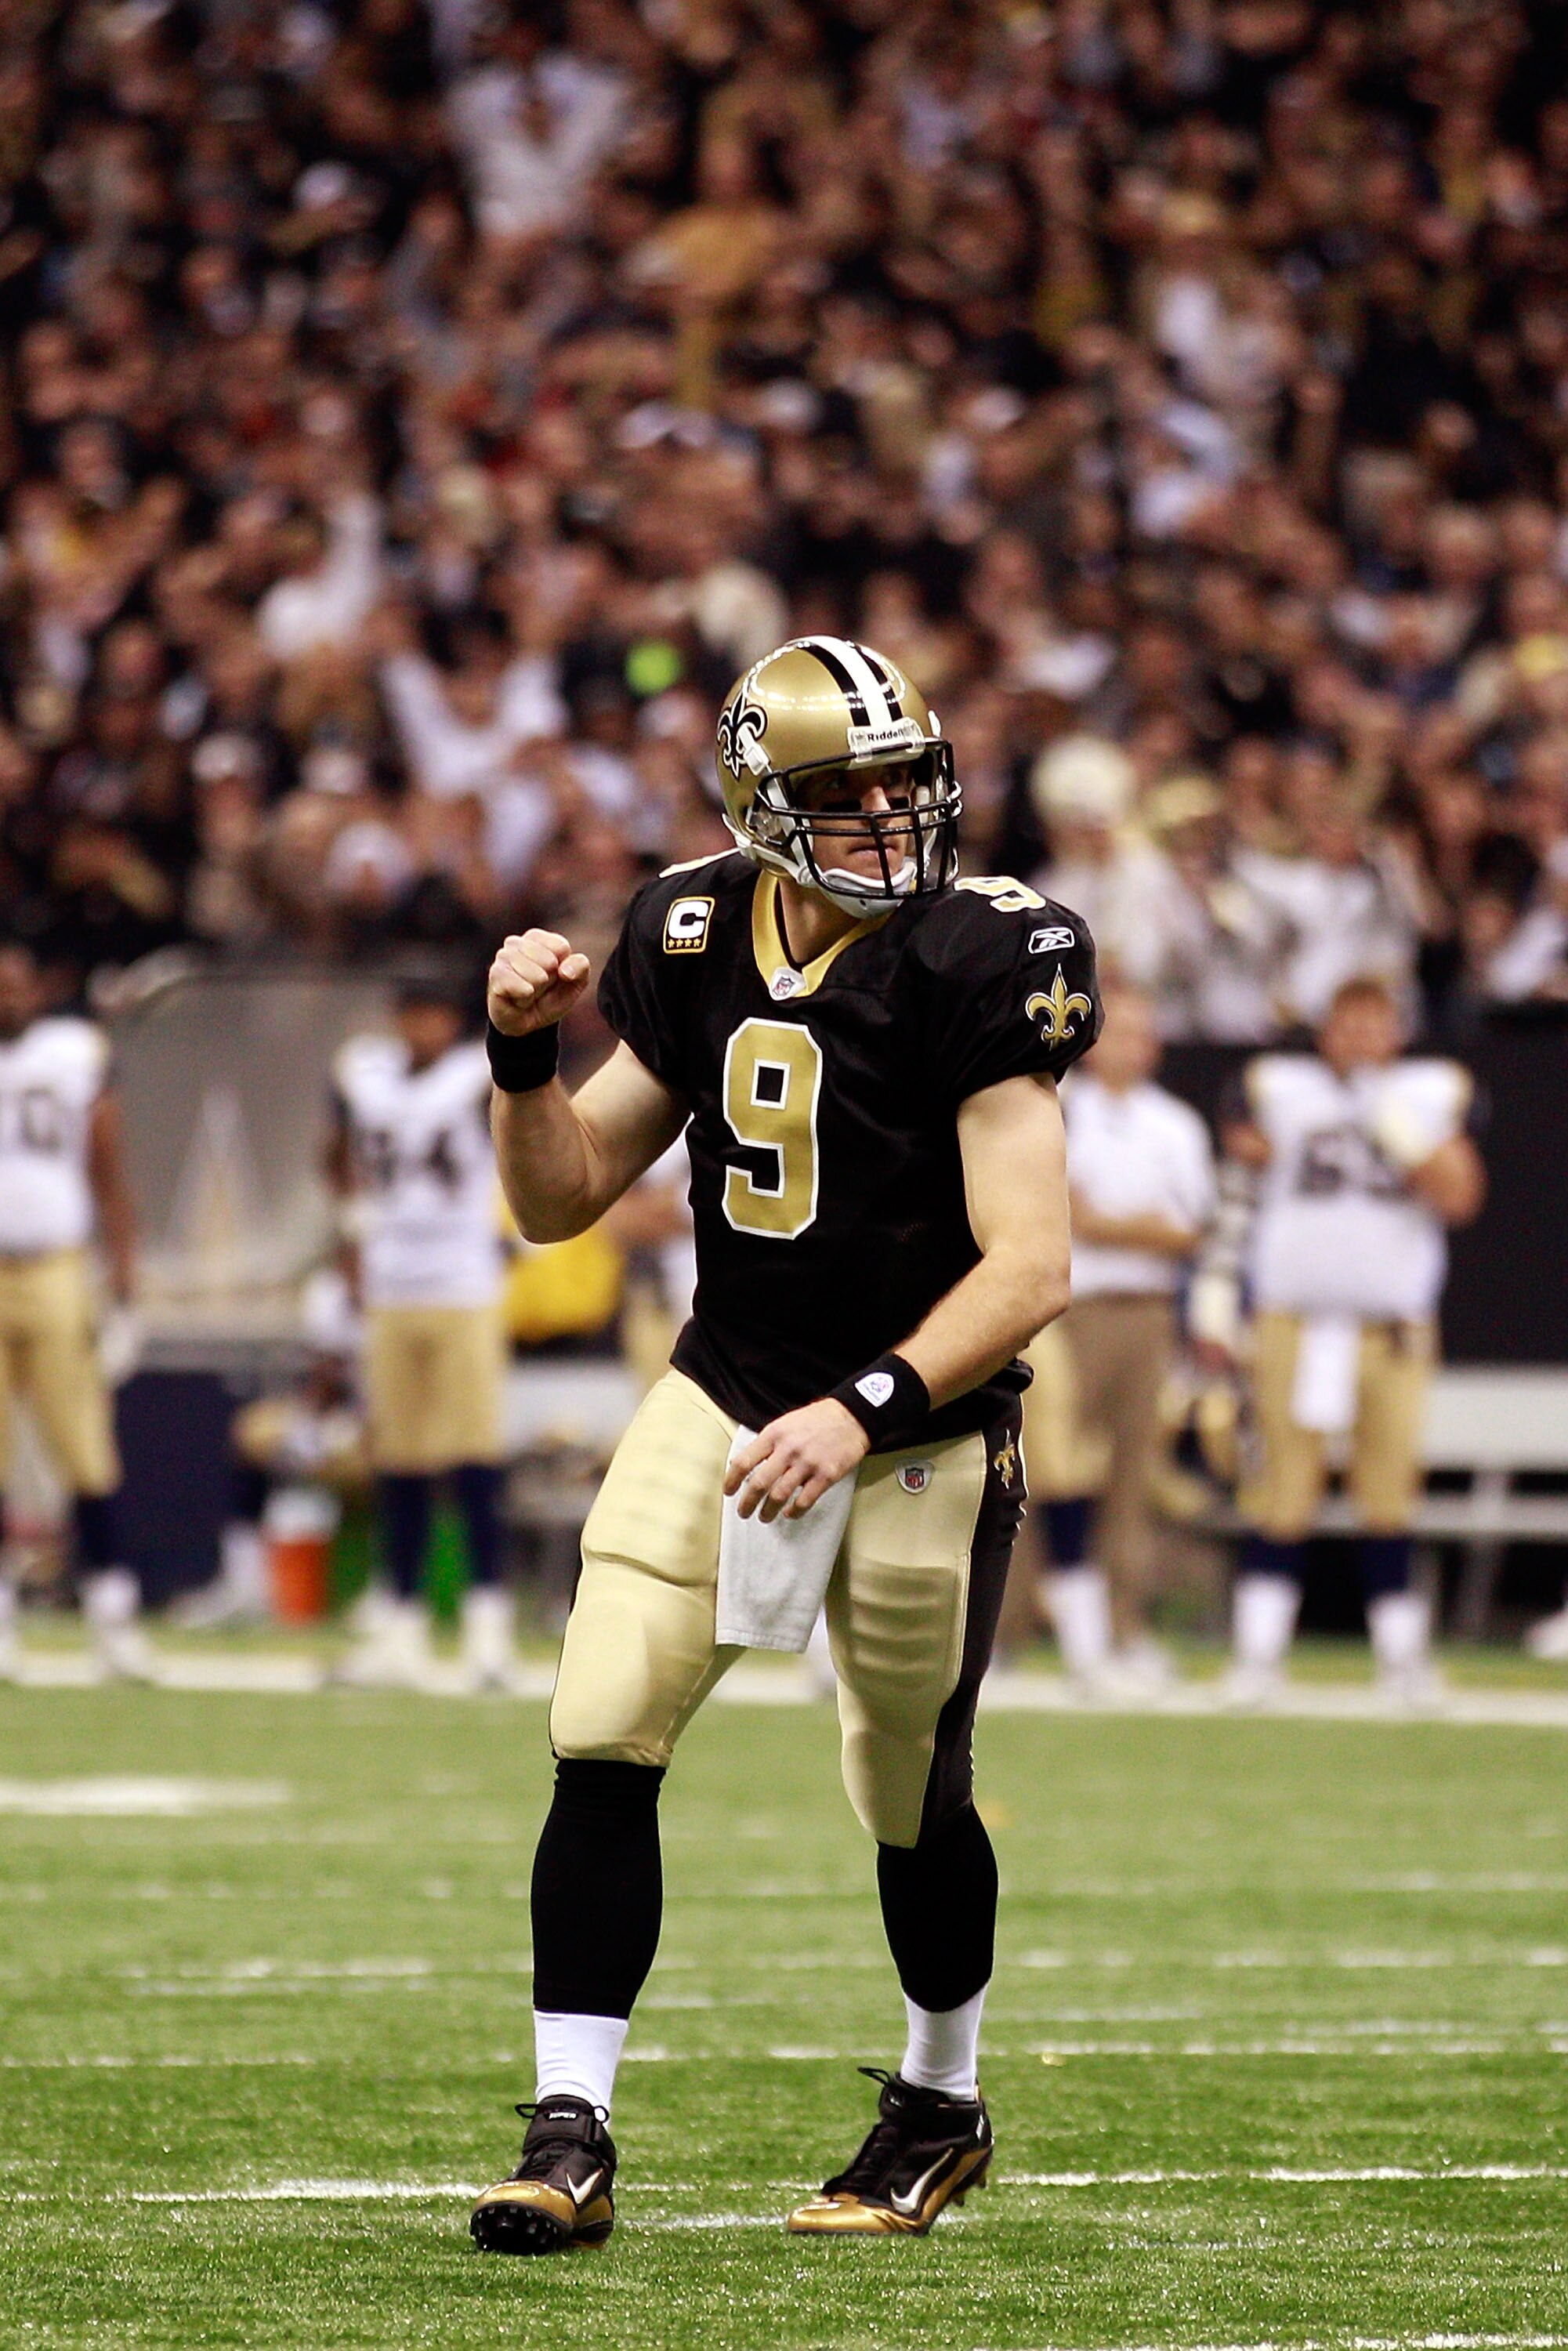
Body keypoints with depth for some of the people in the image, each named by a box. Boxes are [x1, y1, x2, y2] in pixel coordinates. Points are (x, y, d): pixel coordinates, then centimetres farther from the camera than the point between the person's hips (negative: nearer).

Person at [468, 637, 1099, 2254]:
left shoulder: (975, 964, -17)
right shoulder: (695, 945, -2)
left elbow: (1030, 1267, -21)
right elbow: (561, 1201, 7)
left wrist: (860, 1414, -29)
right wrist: (525, 1054, -10)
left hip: (916, 1436, -4)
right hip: (721, 1401, 4)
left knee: (912, 1798, 10)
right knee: (601, 1743, -11)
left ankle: (941, 2106, 36)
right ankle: (569, 2139, -8)